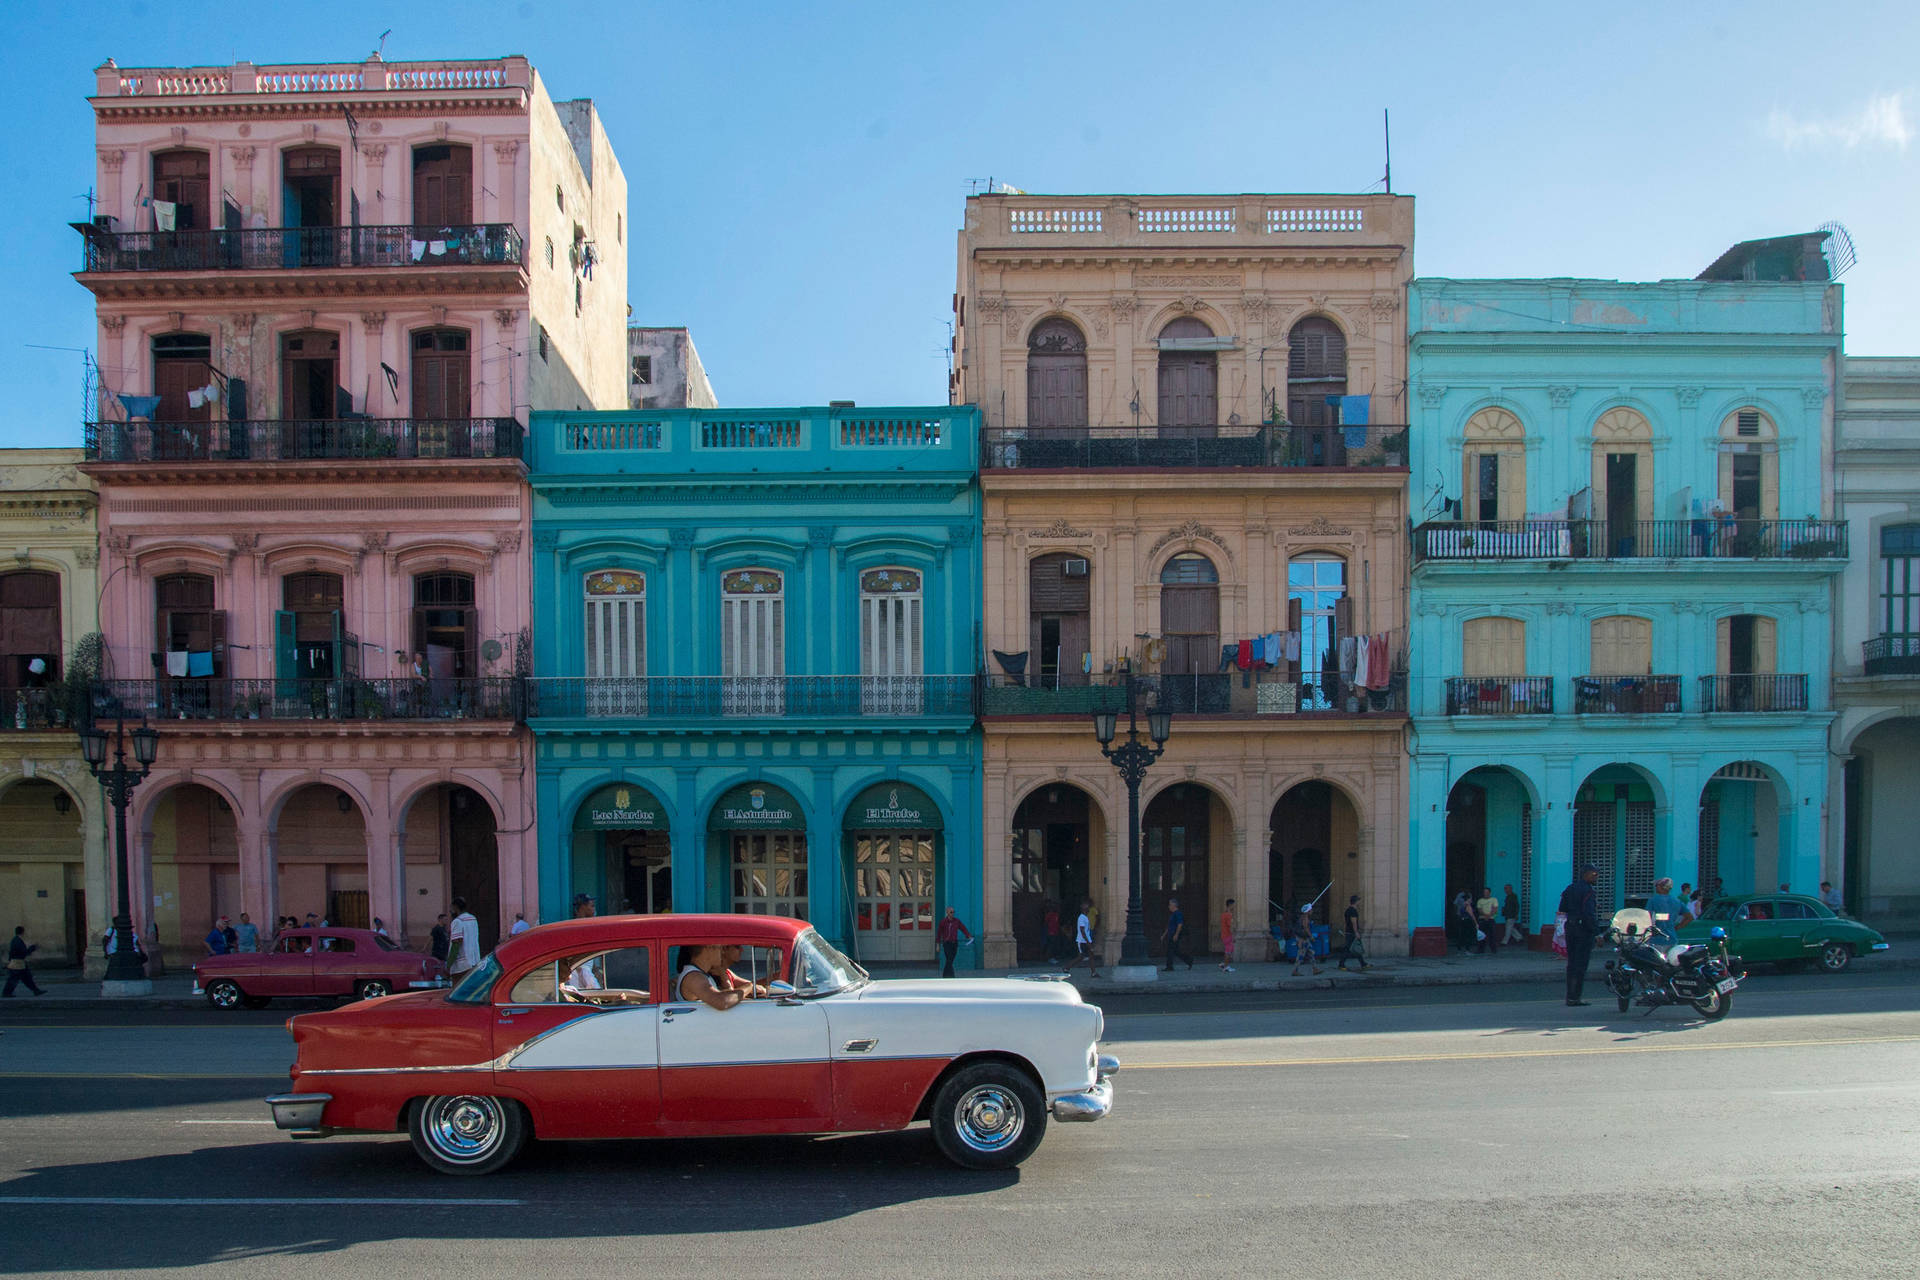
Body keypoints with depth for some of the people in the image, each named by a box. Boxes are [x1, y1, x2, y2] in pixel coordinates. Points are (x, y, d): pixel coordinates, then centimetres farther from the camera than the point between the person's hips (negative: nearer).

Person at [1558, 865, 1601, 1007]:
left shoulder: (1569, 889, 12)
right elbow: (1589, 913, -21)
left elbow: (1562, 909, 14)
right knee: (1580, 965, -4)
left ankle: (1570, 997, 16)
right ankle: (1574, 998, -3)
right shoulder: (1587, 891, -14)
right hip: (1584, 930, -8)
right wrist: (1597, 932, -19)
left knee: (1571, 963, 13)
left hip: (1570, 928, 8)